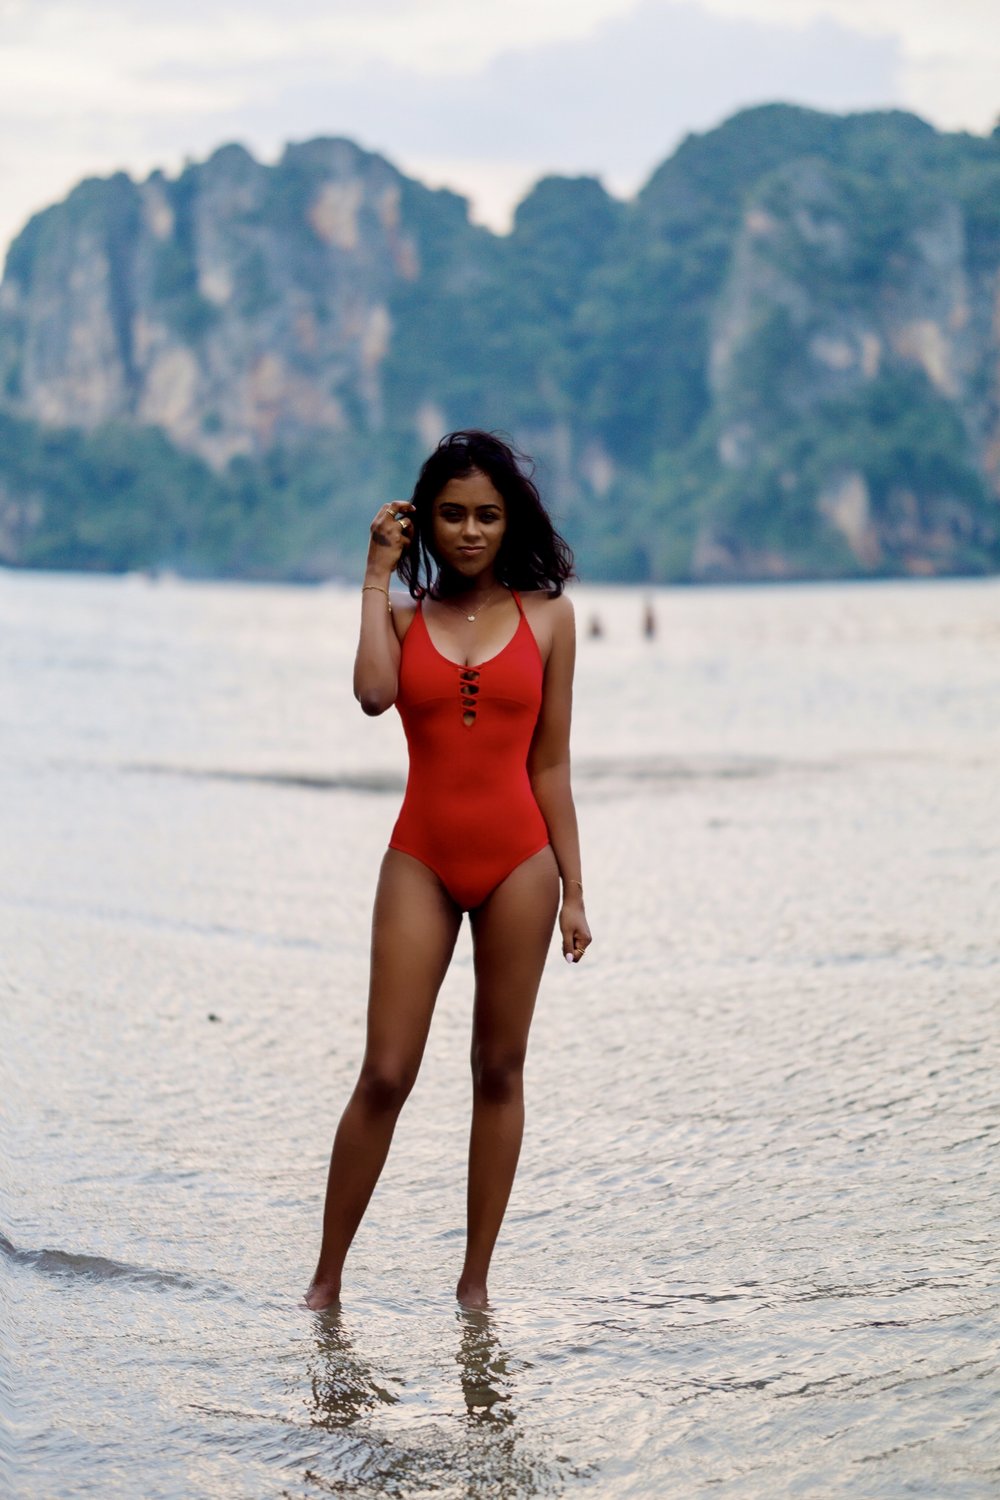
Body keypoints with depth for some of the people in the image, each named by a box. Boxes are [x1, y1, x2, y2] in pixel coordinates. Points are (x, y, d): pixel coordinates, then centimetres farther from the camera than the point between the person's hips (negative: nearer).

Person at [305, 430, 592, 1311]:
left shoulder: (547, 618, 5)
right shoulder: (403, 614, 6)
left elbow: (551, 766, 6)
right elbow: (373, 694, -17)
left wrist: (573, 889, 4)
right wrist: (378, 575, -8)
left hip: (518, 858, 0)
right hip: (422, 858, 0)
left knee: (500, 1069, 7)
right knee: (386, 1074, -3)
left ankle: (476, 1280, 16)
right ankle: (328, 1275, 9)